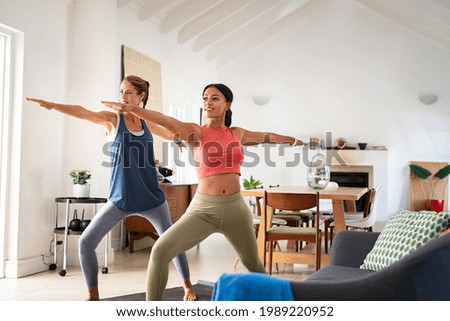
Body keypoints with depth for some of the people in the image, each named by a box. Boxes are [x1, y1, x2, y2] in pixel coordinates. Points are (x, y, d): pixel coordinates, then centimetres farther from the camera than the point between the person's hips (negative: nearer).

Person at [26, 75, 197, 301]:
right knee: (86, 242, -7)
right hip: (120, 199, -1)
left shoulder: (148, 122, 4)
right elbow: (83, 113, -25)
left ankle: (187, 286, 32)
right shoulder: (112, 119, -5)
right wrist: (51, 105, -39)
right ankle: (93, 295, 12)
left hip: (152, 197, 2)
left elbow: (172, 135, 25)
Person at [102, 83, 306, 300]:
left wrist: (294, 140, 42)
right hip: (203, 208, -3)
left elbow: (266, 136, 26)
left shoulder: (237, 133, 8)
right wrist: (131, 108, -37)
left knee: (253, 264, 16)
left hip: (235, 208, 3)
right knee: (160, 250, -18)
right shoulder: (196, 133, -3)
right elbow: (165, 120, -21)